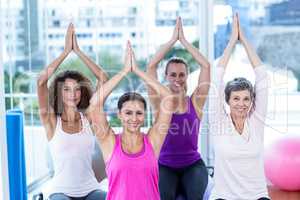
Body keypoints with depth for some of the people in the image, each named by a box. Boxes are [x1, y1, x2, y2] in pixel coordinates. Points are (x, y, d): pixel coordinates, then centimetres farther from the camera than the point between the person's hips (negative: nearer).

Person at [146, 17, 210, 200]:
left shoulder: (196, 102, 0)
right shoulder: (160, 102, -1)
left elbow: (206, 66, -8)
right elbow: (151, 66, -10)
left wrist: (184, 40, -6)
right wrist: (173, 40, -8)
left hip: (193, 164, 1)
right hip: (165, 165, -1)